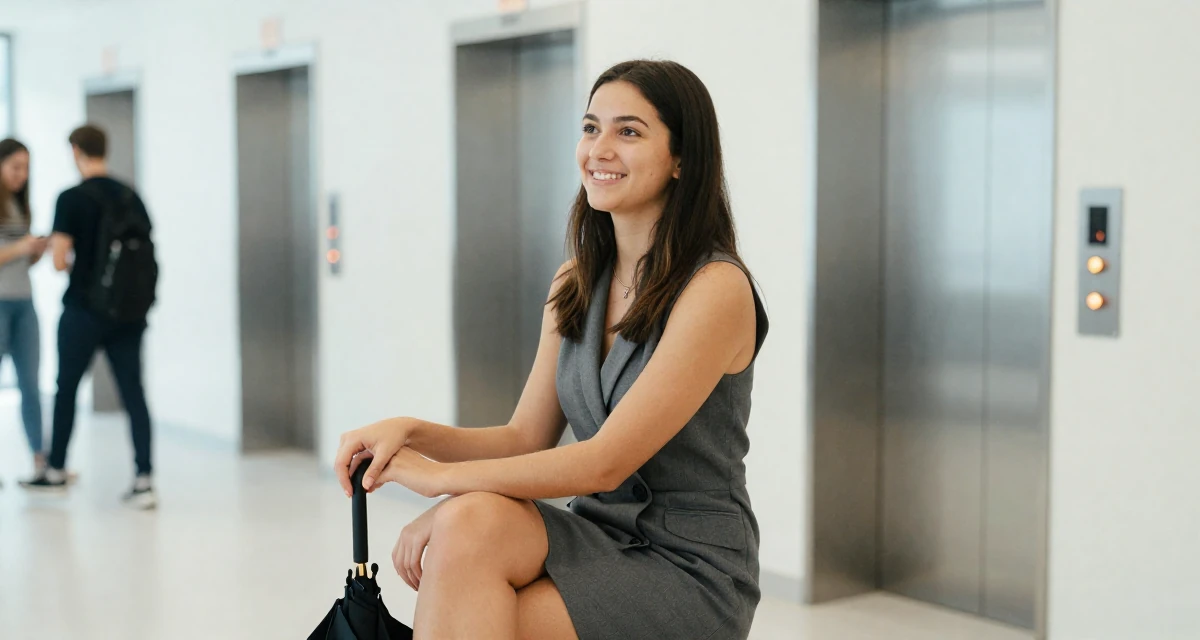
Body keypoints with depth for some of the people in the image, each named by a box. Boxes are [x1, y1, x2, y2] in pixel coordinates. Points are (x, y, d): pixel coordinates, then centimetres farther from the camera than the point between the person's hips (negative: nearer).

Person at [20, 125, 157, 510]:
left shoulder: (71, 199, -10)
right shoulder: (131, 196, 4)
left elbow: (59, 261, -12)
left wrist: (63, 254, 9)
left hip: (84, 311, -3)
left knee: (66, 390, 14)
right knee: (134, 394, 2)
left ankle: (55, 473, 27)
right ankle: (144, 482, -5)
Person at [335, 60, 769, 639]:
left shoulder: (717, 288, -14)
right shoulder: (573, 286, 10)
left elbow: (606, 461, -19)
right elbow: (525, 440, 8)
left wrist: (442, 477, -18)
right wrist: (411, 433, -9)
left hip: (690, 571, -6)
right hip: (599, 538, 6)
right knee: (472, 520, -27)